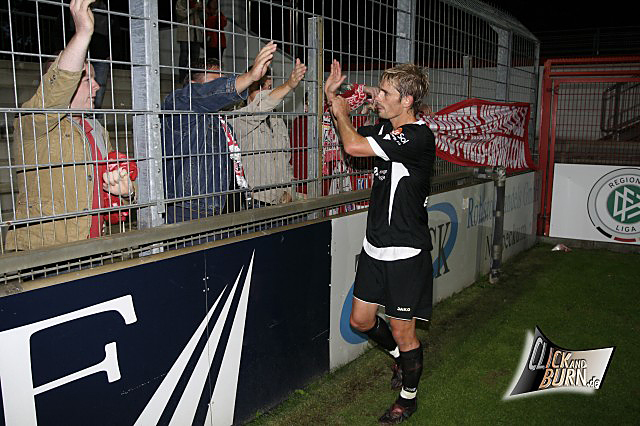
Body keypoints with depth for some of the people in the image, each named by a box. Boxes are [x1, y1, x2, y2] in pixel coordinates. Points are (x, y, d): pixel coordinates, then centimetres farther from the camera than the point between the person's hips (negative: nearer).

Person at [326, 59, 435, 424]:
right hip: (375, 247, 8)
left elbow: (353, 146, -27)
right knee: (361, 320, 15)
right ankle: (402, 358, 43)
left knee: (402, 330, 6)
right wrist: (332, 96, 10)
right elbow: (352, 136, 24)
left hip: (406, 253, -8)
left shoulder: (419, 136, -21)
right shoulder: (386, 128, 6)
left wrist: (342, 113, -7)